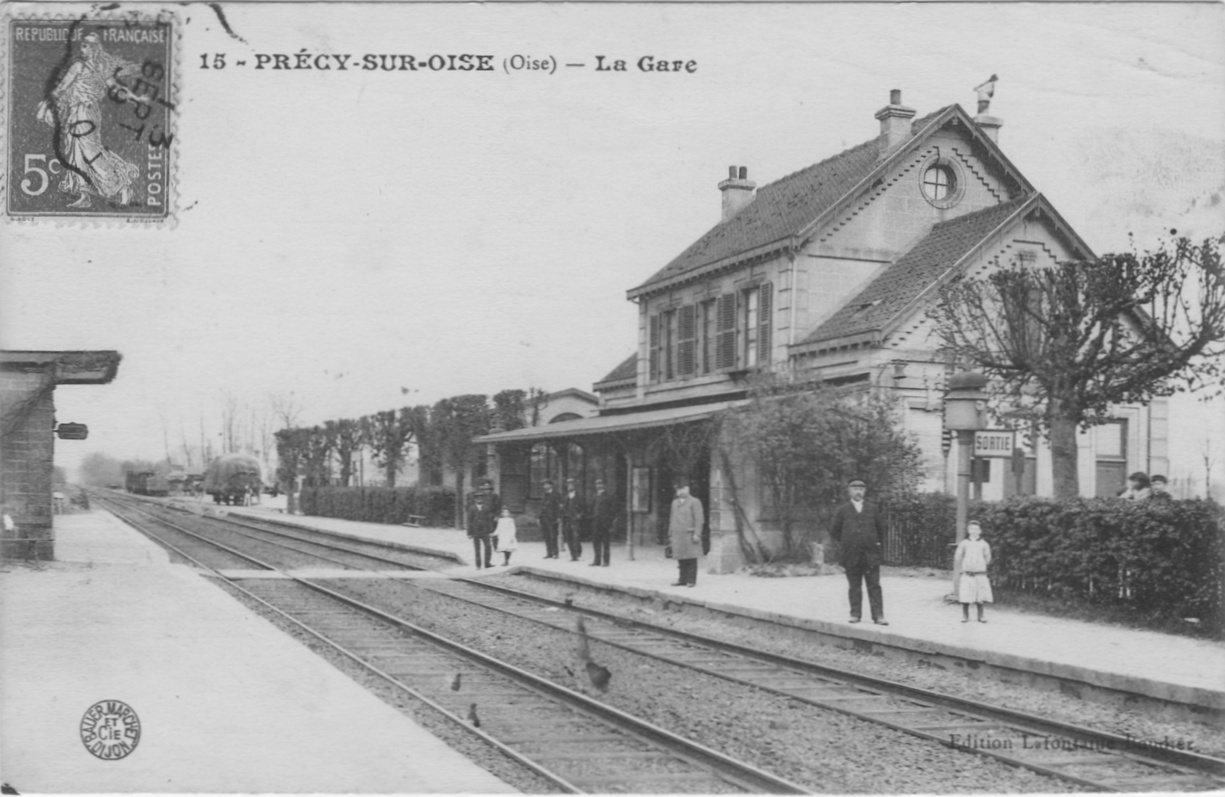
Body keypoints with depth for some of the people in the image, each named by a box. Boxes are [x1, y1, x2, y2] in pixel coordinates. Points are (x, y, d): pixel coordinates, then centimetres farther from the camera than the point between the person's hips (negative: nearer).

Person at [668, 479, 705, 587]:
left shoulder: (695, 502, -2)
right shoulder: (675, 503, 18)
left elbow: (699, 519, -8)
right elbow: (672, 520, 20)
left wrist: (696, 534, -15)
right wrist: (670, 535, 16)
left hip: (690, 536, -6)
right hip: (677, 536, 6)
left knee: (691, 560, -4)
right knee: (681, 560, 6)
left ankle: (691, 581, 0)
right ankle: (683, 580, 11)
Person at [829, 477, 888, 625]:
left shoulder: (872, 509, 8)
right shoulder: (842, 510, 5)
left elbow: (880, 528, 20)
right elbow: (834, 531, 11)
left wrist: (877, 542, 13)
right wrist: (843, 544, 7)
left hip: (871, 554, 0)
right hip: (851, 556, 0)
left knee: (874, 586, -2)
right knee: (854, 587, 5)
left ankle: (878, 616, -3)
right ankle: (855, 614, 12)